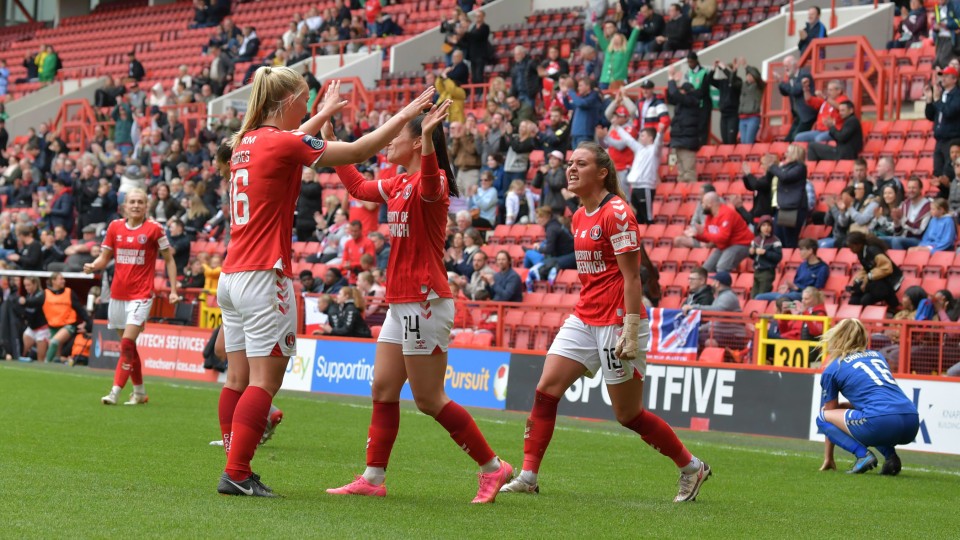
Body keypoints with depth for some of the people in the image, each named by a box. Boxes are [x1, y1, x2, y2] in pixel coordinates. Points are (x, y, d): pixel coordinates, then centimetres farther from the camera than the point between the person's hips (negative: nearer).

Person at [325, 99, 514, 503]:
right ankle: (373, 478, 13)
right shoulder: (397, 185, 15)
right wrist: (329, 139, 31)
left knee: (429, 399, -6)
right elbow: (358, 186, 31)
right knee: (383, 390, 8)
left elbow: (429, 185, -39)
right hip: (400, 302, 9)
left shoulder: (431, 181, -13)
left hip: (425, 302, -9)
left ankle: (492, 467, 3)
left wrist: (428, 137, -55)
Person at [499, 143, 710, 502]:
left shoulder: (616, 213, -14)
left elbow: (631, 277, -18)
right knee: (546, 390, -4)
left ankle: (692, 468, 16)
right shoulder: (579, 217, 12)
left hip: (616, 322, -8)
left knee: (628, 414, -1)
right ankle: (528, 476, -1)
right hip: (584, 320, 8)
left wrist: (630, 332, -23)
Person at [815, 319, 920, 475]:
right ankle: (890, 455, 11)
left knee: (823, 417, 15)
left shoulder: (832, 369, 14)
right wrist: (846, 405, 39)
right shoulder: (877, 355, 28)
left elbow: (829, 412, 23)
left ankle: (862, 454, -6)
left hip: (881, 423, -6)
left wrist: (828, 459, 31)